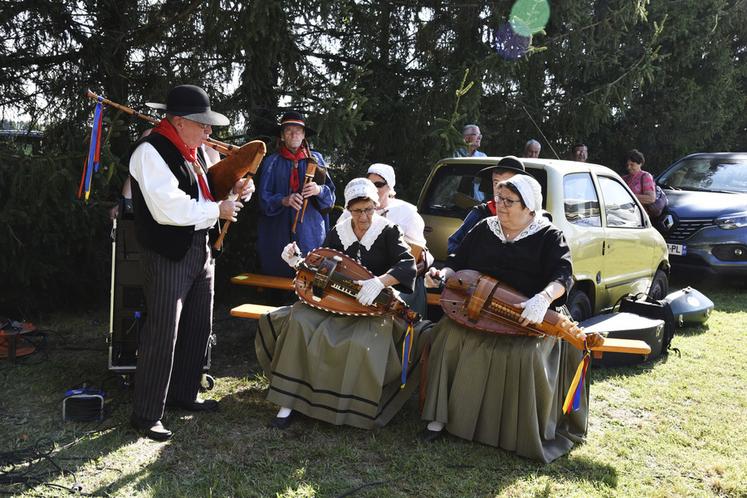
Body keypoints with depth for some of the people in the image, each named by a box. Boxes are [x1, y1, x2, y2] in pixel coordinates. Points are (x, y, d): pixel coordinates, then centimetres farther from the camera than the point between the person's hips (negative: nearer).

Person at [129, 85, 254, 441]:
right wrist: (217, 210, -17)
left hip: (200, 248, 9)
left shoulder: (196, 150, 12)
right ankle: (145, 415, 8)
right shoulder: (151, 151, -16)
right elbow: (168, 209, -26)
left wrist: (234, 192, 3)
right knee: (163, 334, -5)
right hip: (168, 253, -9)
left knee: (198, 328, 17)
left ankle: (183, 394, 34)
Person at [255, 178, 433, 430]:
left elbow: (408, 265, -17)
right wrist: (296, 261, -7)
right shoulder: (337, 232, 9)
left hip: (375, 305, -4)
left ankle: (358, 409, -8)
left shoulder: (388, 231, -3)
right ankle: (288, 404, -16)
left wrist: (380, 281, -35)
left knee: (362, 344, -33)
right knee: (299, 323, -20)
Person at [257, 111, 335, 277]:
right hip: (280, 232, 0)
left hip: (311, 231, 1)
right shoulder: (272, 163, 6)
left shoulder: (315, 158, 9)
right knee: (278, 276, -1)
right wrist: (284, 200, -20)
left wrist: (319, 190, -17)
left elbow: (331, 194, 5)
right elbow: (264, 198, -1)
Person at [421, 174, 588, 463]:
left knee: (527, 353, -33)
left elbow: (563, 276, -13)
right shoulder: (484, 229, 13)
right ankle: (440, 417, -14)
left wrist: (544, 298, -34)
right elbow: (459, 262, 15)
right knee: (449, 334, -23)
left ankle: (533, 434, -10)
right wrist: (444, 274, -8)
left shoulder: (549, 236, 0)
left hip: (529, 319, -3)